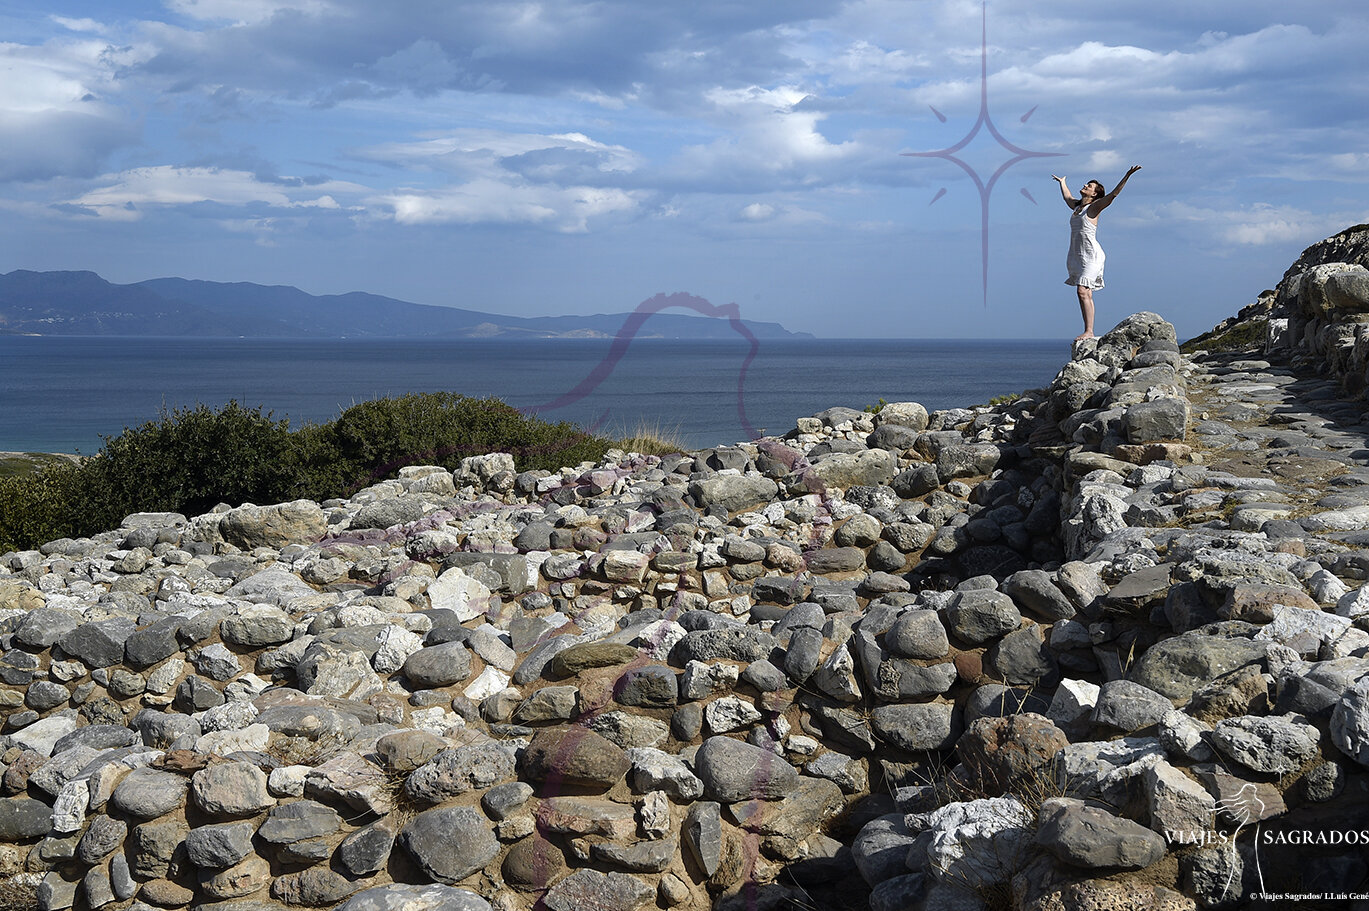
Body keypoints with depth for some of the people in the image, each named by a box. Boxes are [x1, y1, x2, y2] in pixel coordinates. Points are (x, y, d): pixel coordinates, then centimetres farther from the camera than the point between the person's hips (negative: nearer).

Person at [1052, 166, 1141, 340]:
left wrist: (1127, 175, -26)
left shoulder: (1093, 207, -4)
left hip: (1091, 255, -8)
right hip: (1076, 255, 8)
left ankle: (1089, 331, -21)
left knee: (1082, 291, -18)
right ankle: (1088, 332, 6)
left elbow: (1113, 194, -17)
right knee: (1086, 294, 6)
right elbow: (1067, 197, 39)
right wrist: (1062, 182, 56)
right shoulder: (1077, 205, 16)